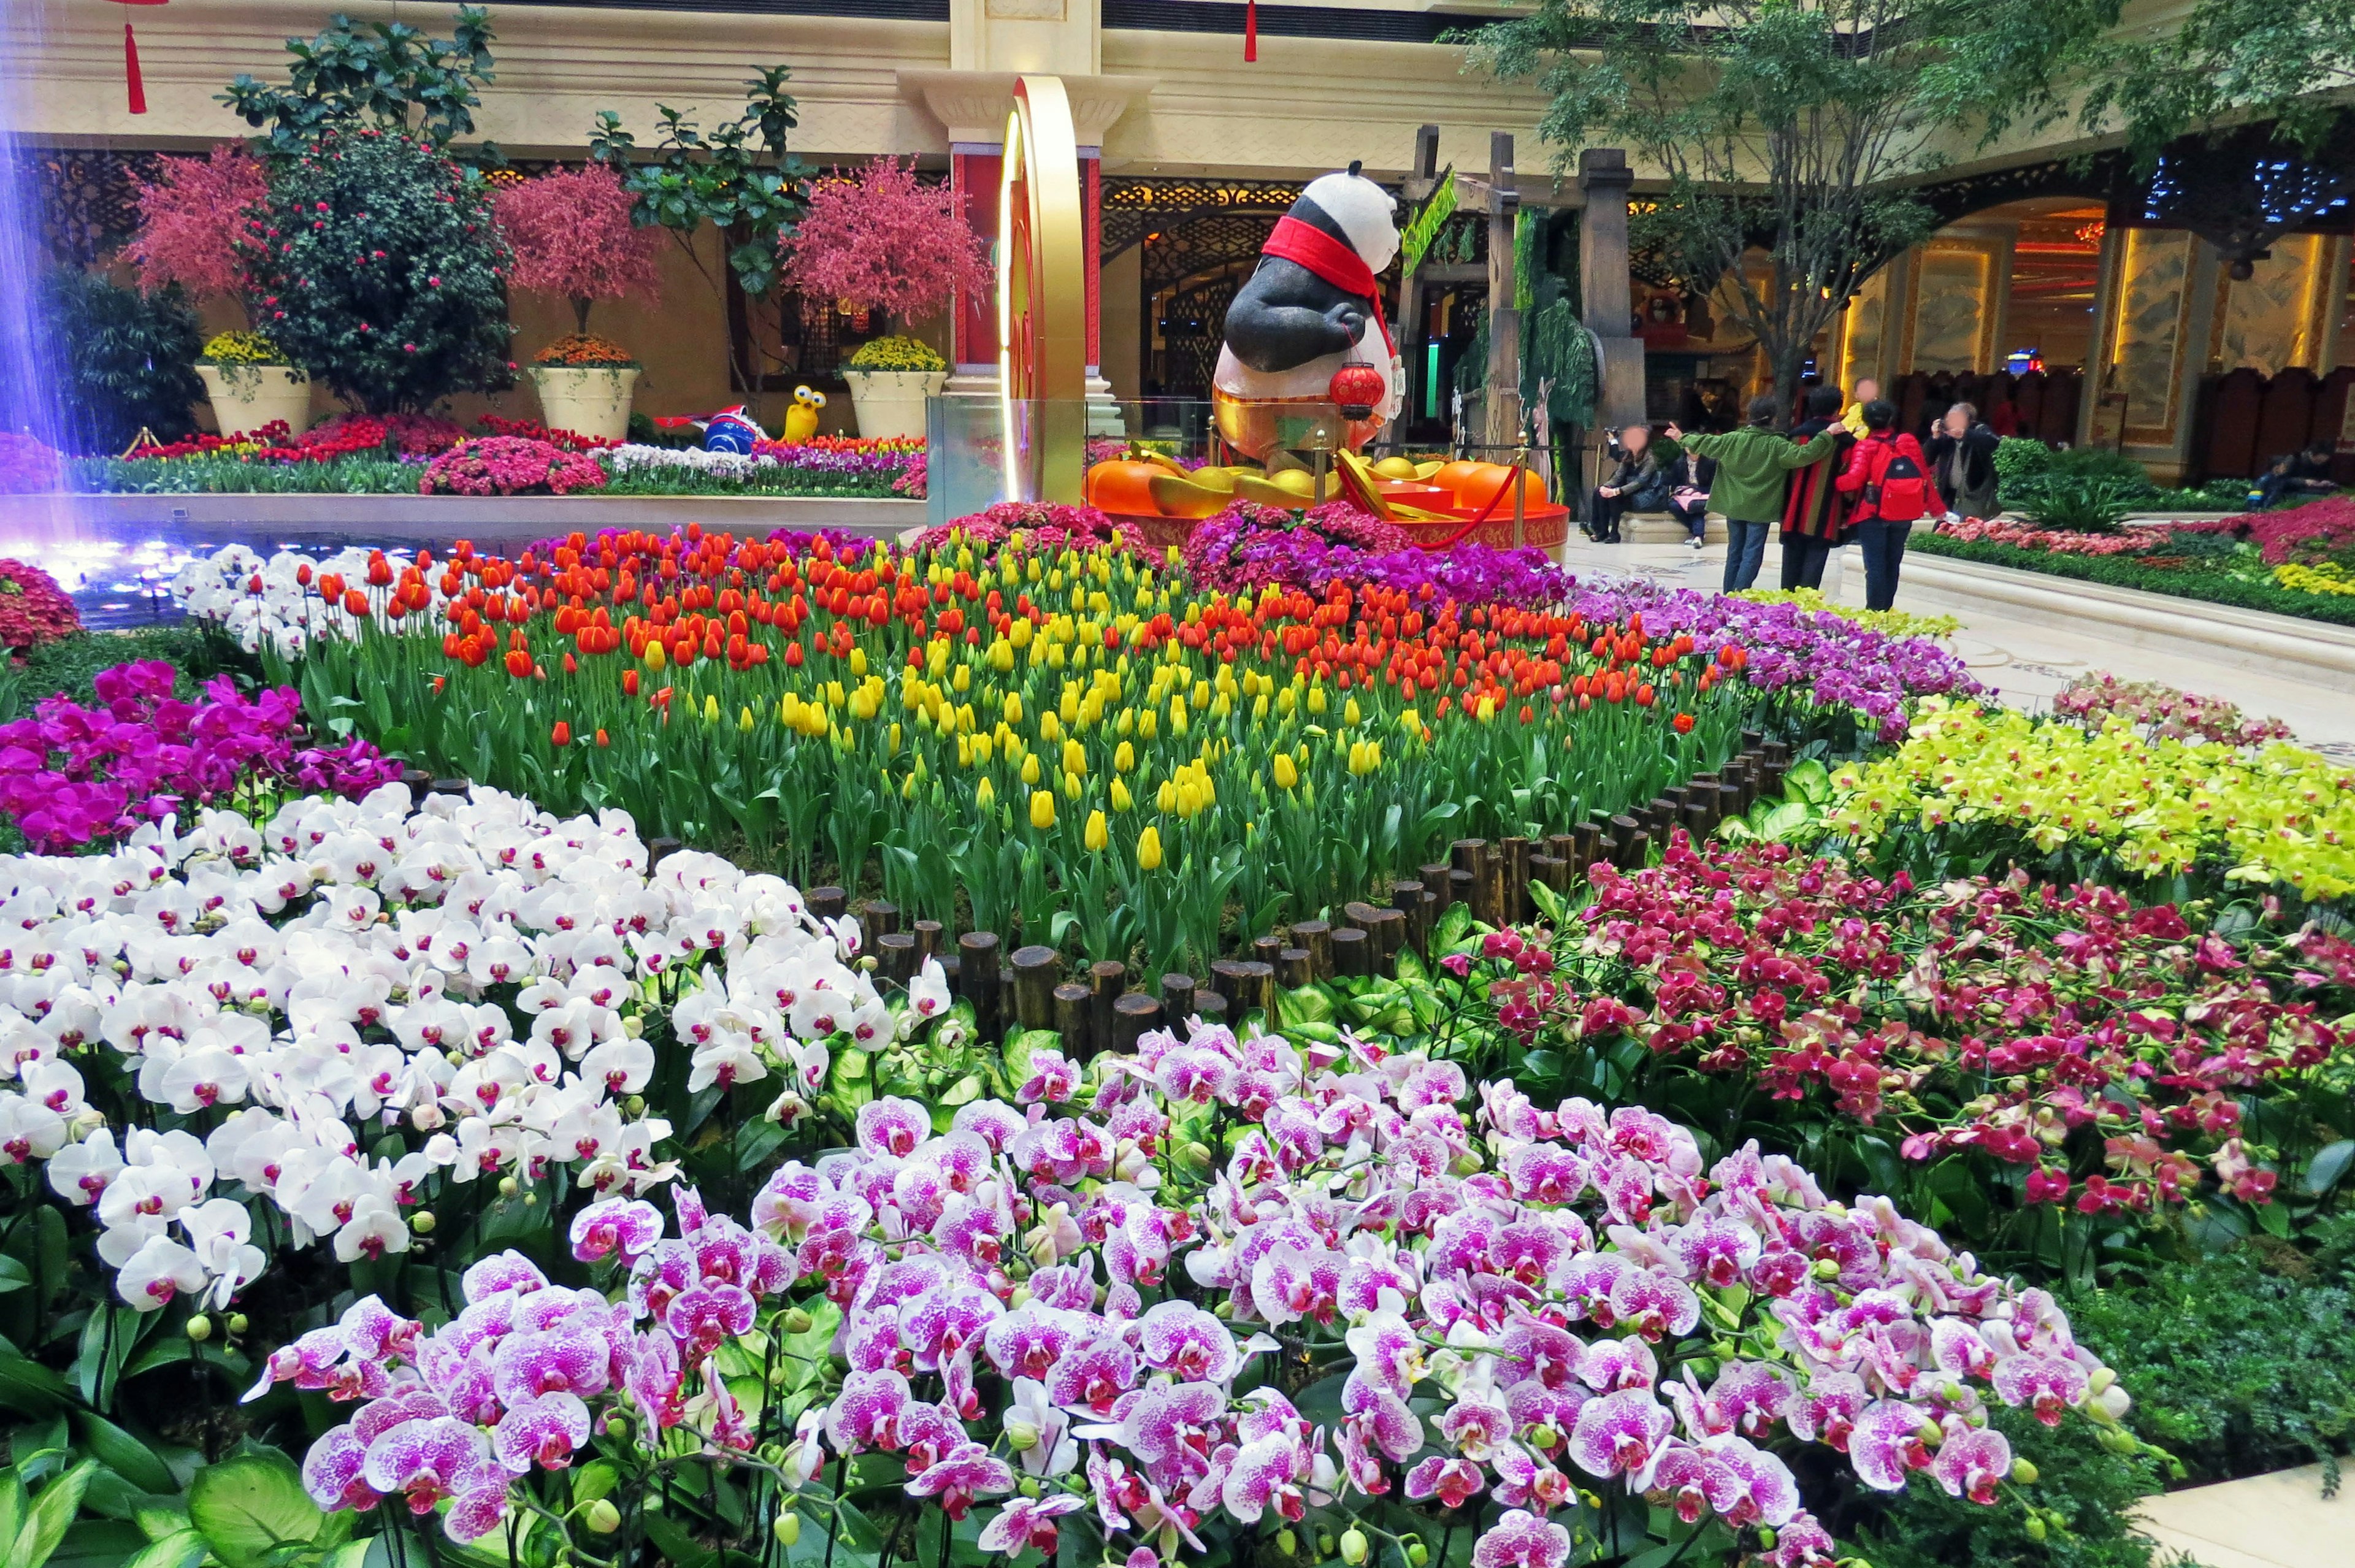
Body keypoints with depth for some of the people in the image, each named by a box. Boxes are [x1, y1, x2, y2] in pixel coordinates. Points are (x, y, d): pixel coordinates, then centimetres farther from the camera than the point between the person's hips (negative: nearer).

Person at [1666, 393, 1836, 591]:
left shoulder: (1733, 439, -3)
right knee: (1752, 555, -2)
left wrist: (1683, 438, 22)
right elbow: (1803, 455, -22)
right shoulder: (1777, 445, -14)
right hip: (1760, 510, -4)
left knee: (1735, 553, 15)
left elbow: (1706, 444, 6)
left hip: (1734, 507, 4)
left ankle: (1728, 596, 21)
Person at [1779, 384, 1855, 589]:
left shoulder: (1797, 434, 4)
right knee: (1814, 561, -1)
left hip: (1795, 511, 3)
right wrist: (1846, 514, 2)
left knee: (1792, 560, 10)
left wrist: (1784, 508, 17)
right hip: (1824, 516, -3)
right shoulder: (1845, 440, -5)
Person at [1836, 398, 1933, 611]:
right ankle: (1885, 610, 17)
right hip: (1903, 514, 4)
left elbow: (1855, 479, -21)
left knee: (1875, 564, -2)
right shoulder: (1909, 443, 5)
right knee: (1892, 564, 14)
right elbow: (1925, 476, 7)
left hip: (1874, 513, -4)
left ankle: (1874, 611, -4)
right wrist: (1936, 507, 15)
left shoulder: (1866, 446, -8)